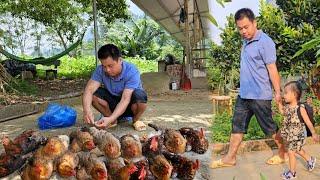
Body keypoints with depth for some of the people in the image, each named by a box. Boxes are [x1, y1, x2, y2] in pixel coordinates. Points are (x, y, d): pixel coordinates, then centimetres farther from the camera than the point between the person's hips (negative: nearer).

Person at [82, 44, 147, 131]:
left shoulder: (131, 71, -28)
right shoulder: (100, 70, -18)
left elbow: (125, 99, -36)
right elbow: (89, 89, -29)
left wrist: (110, 119, -49)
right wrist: (86, 109, -50)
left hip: (130, 105, -3)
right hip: (113, 103, 3)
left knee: (140, 95, -36)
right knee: (94, 94, -23)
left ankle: (136, 120, -4)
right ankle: (113, 121, -2)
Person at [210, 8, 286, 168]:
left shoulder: (265, 42, -14)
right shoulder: (246, 42, 11)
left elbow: (272, 69, -16)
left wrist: (278, 92, -16)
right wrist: (244, 88, 16)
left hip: (260, 96, -8)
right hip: (243, 94, 8)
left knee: (270, 127, 8)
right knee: (237, 125, 11)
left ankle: (282, 154, 29)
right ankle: (230, 158, 21)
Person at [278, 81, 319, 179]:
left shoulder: (300, 108, -22)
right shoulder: (287, 106, -3)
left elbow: (308, 122, -16)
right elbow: (283, 112, 19)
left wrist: (314, 134, -12)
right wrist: (279, 102, 9)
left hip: (297, 135, -7)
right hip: (289, 134, 7)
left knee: (291, 152, -4)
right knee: (297, 149, 24)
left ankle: (292, 172, 13)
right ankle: (310, 159, 50)